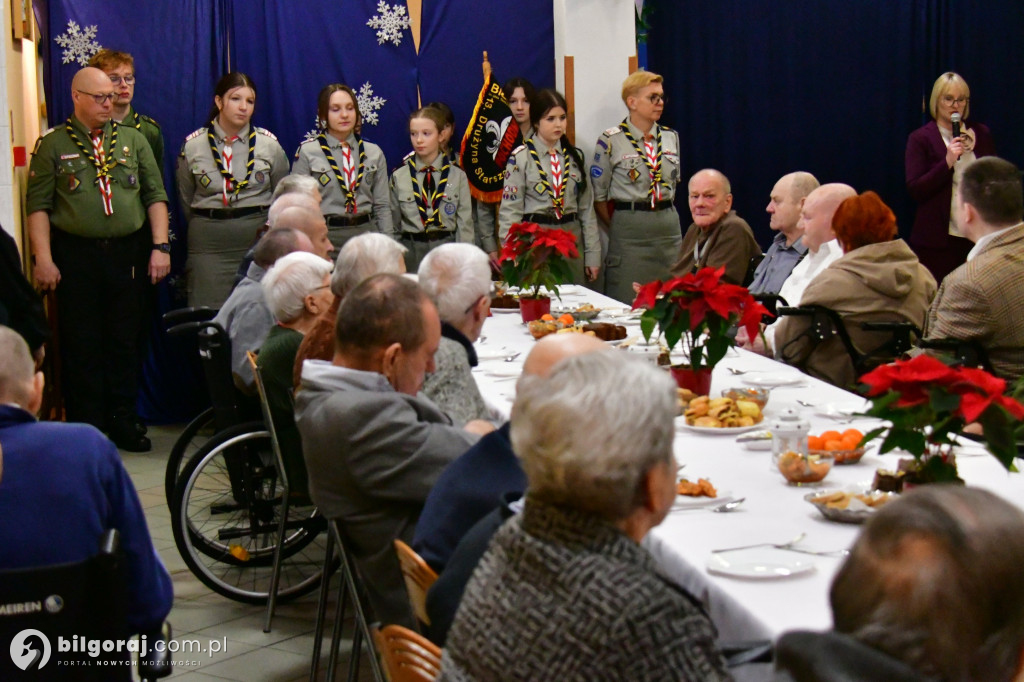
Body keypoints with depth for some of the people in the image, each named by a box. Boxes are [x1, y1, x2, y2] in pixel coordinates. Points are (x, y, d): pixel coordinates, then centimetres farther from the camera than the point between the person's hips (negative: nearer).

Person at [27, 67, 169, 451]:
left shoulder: (133, 140, 11)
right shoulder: (53, 145, 3)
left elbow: (155, 196, 10)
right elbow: (38, 204, -1)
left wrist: (160, 246, 1)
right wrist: (43, 258, -9)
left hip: (129, 253, 2)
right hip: (75, 256, -2)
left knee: (125, 343, 6)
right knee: (81, 346, 2)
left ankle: (123, 422, 17)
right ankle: (86, 429, 10)